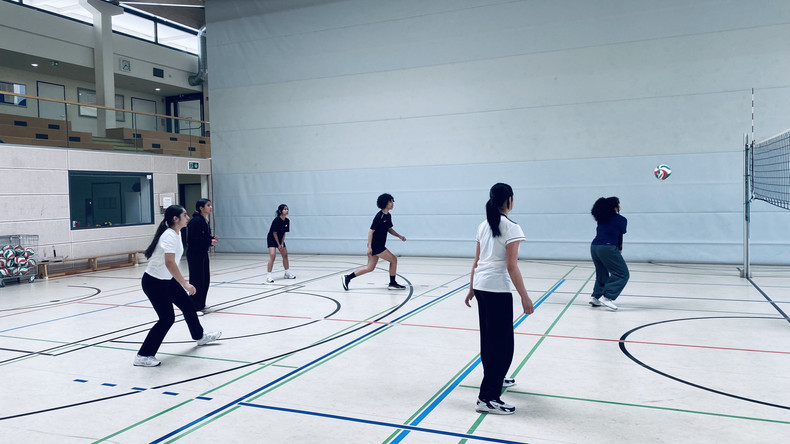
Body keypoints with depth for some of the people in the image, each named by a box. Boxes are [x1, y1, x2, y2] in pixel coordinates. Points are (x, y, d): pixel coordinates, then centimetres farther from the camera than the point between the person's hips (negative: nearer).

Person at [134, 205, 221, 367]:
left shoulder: (176, 234, 4)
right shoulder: (169, 236, -25)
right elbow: (169, 263, -37)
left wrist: (182, 282, 24)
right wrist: (185, 284, -39)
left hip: (167, 280, 9)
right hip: (153, 282, -9)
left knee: (188, 305, 18)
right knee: (167, 318, -7)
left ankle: (200, 336, 41)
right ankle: (143, 356, 3)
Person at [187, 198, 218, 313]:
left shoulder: (205, 221, 11)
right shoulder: (196, 221, -17)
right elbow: (194, 239, -23)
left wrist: (212, 239, 1)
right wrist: (210, 241, -22)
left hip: (203, 254, 10)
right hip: (194, 254, -10)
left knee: (205, 279, 14)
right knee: (197, 281, -4)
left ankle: (201, 305, 26)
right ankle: (195, 307, 4)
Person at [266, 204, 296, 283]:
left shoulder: (287, 221, -6)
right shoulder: (276, 220, -24)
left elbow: (284, 233, 1)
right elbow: (274, 233, -19)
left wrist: (282, 243, -6)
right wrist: (278, 245, -14)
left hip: (280, 239, 7)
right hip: (272, 239, -7)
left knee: (285, 255, 10)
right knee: (272, 256, -18)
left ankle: (287, 273, 25)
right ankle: (269, 276, -16)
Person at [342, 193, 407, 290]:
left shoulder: (388, 216, 9)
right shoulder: (379, 216, -17)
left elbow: (389, 229, 23)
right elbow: (371, 231, -18)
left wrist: (399, 236, 11)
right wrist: (369, 246, -22)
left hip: (379, 246, 9)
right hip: (375, 246, -9)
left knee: (370, 267, 12)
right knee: (393, 260, -4)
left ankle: (347, 278, 17)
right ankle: (392, 284, 9)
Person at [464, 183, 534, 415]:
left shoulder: (483, 226, 10)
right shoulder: (511, 228, -12)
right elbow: (511, 266, -16)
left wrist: (471, 288, 21)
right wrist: (525, 297, -12)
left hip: (480, 286, 8)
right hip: (497, 290, -8)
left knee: (489, 337, 23)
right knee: (503, 343, -1)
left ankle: (495, 378, 42)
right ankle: (487, 398, 0)